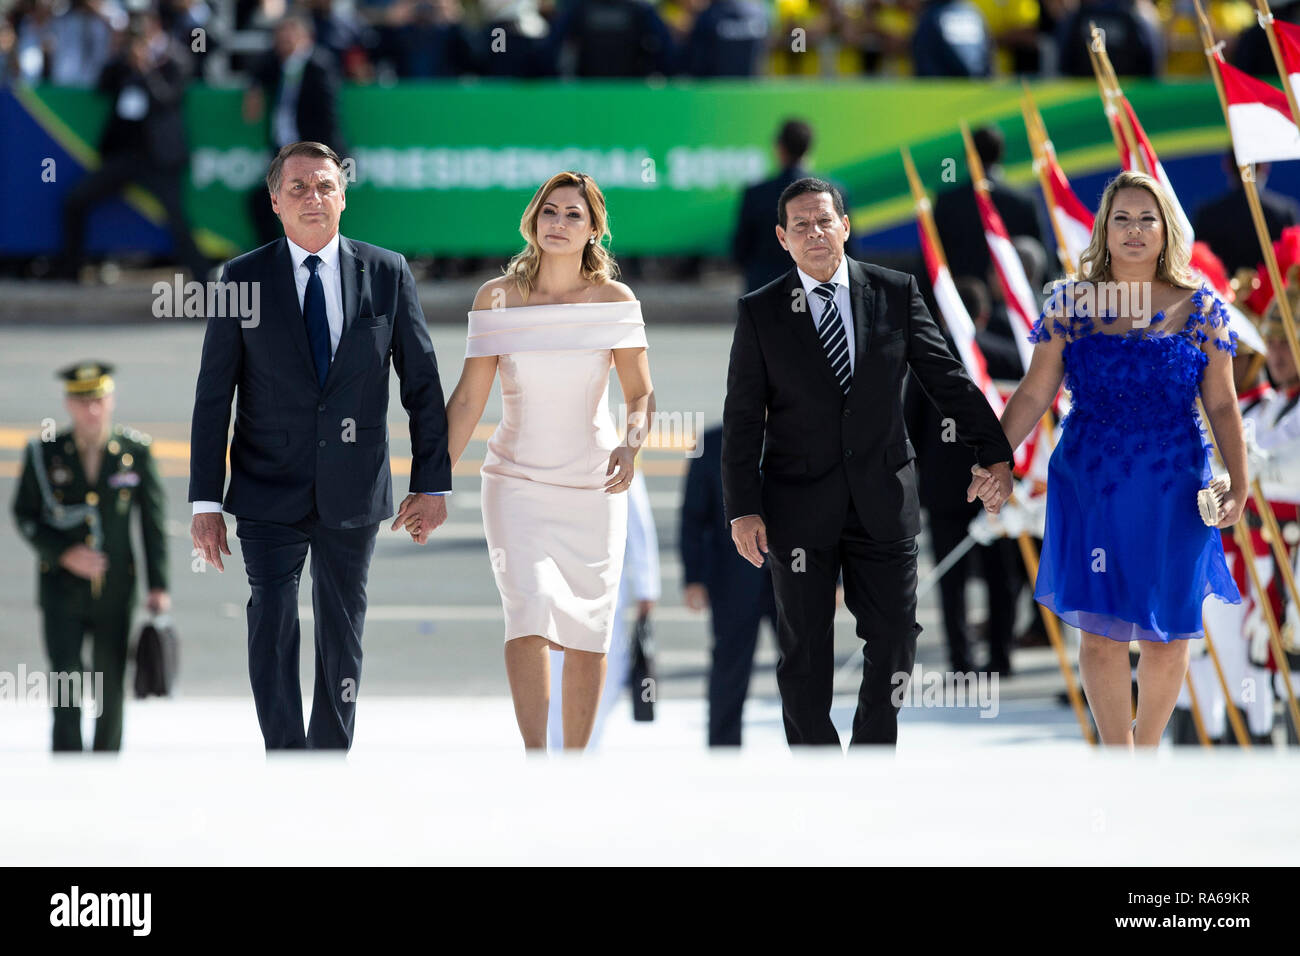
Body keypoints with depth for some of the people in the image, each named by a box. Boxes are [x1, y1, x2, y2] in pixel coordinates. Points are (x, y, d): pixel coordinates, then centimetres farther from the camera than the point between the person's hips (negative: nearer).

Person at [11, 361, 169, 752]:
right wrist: (64, 554, -13)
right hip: (63, 585, -1)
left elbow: (154, 521, 3)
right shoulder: (44, 453, -4)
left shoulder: (136, 451, -2)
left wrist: (158, 585, -1)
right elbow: (25, 514, 2)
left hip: (115, 588, 1)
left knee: (111, 688, 8)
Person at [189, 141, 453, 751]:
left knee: (342, 641, 10)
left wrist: (432, 483, 1)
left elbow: (422, 382, 6)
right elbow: (213, 396, 0)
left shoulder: (387, 274, 2)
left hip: (352, 494, 1)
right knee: (272, 633, -7)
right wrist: (205, 501, -4)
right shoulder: (244, 278, -1)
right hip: (268, 495, -1)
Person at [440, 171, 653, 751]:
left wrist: (632, 442, -22)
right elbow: (468, 399, 0)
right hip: (516, 481, -1)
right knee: (530, 611, -19)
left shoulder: (614, 301, -1)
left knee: (587, 635, 4)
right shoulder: (498, 297, -2)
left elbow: (641, 393, 0)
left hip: (592, 485, 1)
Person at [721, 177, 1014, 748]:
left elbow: (947, 379, 5)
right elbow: (742, 418, 0)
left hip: (883, 501, 1)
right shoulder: (760, 313, 0)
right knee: (805, 653, 4)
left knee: (894, 640, 3)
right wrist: (743, 509, -6)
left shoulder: (896, 293, 2)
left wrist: (994, 451, -1)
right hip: (800, 505, -1)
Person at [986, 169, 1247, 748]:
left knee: (1167, 634, 4)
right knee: (1102, 633, 1)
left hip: (1172, 494, 0)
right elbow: (1034, 395, 2)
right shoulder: (1071, 305, 1)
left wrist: (1239, 484, -6)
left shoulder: (1199, 309, 1)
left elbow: (1221, 405, 2)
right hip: (1091, 492, 0)